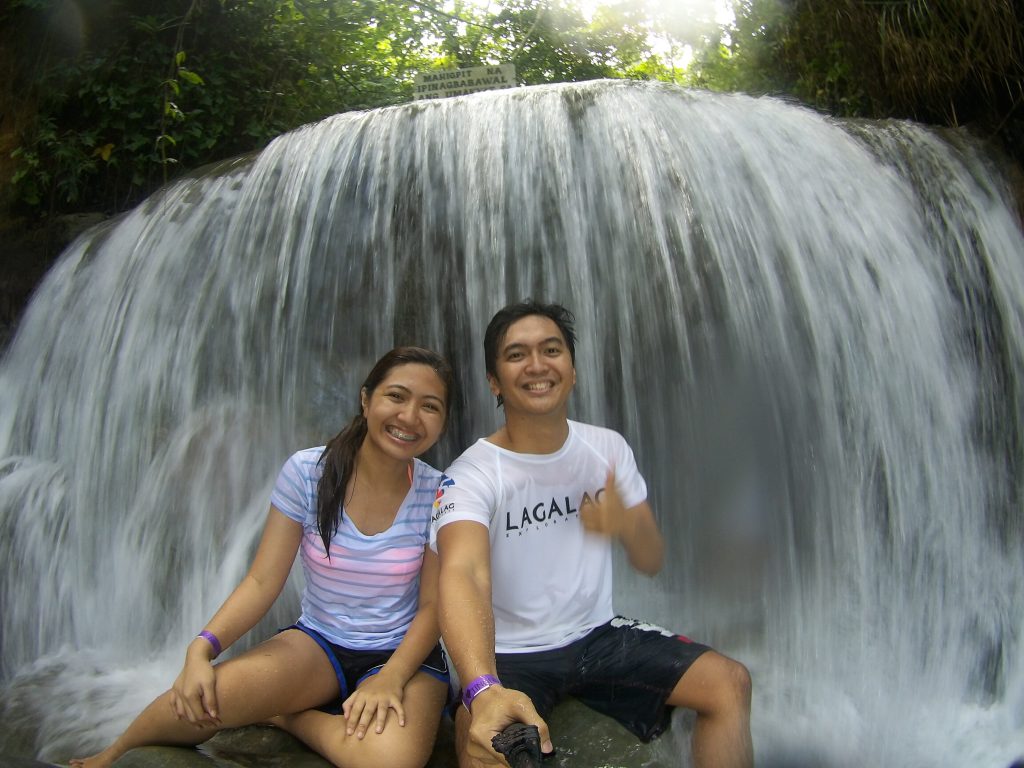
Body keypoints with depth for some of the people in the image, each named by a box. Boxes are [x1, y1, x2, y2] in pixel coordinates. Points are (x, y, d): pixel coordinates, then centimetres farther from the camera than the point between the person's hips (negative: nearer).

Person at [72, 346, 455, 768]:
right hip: (316, 642, 1)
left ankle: (284, 716, -3)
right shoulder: (307, 472, -8)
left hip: (403, 654, 0)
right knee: (201, 696, -27)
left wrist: (391, 679, -22)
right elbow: (262, 582, -9)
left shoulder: (438, 494, -9)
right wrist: (202, 647, -24)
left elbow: (433, 605, -7)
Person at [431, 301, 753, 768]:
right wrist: (484, 690, -56)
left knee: (730, 684, -8)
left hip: (597, 636, 5)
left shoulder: (608, 448, -2)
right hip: (512, 655, -5)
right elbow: (463, 574, -37)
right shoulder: (471, 475, -18)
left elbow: (651, 562, 1)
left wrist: (626, 526, -25)